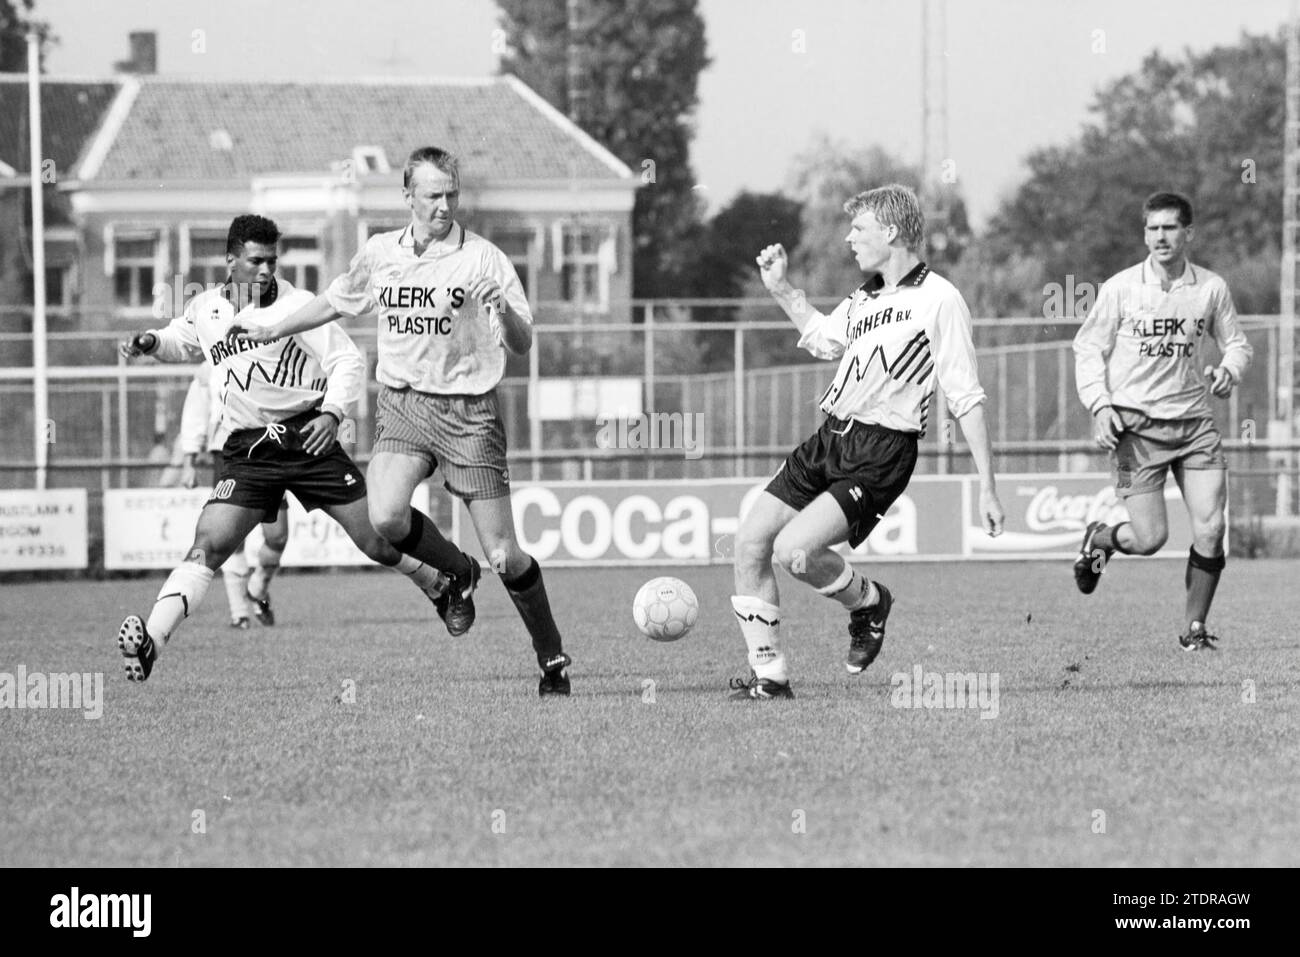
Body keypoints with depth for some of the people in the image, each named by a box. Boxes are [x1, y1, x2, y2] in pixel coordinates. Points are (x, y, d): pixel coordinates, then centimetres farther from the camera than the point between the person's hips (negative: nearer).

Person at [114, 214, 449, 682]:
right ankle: (150, 642, -26)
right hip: (247, 450, 2)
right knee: (208, 546, -16)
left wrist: (332, 412, -19)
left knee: (378, 541, 1)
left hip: (308, 437, -2)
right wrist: (151, 343, 9)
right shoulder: (204, 310, 7)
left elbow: (348, 361, -4)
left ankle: (442, 585, 29)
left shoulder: (296, 306, -6)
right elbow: (182, 343, 31)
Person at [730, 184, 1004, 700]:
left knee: (795, 550, -22)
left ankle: (867, 601, 9)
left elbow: (966, 399, -11)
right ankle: (769, 675, 10)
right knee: (750, 541, 0)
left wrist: (987, 488, -14)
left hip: (879, 454, -8)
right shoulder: (863, 299, 14)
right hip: (829, 438, 8)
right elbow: (825, 339, 37)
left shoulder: (938, 299, -11)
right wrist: (781, 289, 25)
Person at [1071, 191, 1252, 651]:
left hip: (1194, 422, 3)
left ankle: (1194, 627, 7)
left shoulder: (1211, 288, 3)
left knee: (1210, 528, -9)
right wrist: (1100, 406, -9)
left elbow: (1237, 343, 15)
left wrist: (1229, 370, -8)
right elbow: (1088, 348, 3)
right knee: (1150, 538, -9)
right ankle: (1099, 538, 26)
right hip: (1137, 425, -2)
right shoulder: (1121, 288, -3)